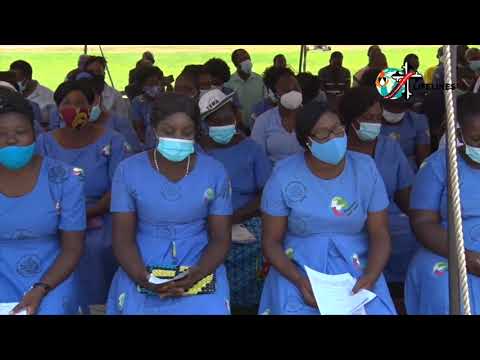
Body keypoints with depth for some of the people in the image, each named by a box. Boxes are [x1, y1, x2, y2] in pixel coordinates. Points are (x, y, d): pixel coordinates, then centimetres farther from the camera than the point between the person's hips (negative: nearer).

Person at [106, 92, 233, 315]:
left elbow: (221, 238, 1)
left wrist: (197, 275, -16)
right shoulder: (128, 171, -1)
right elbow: (123, 239, -1)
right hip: (143, 273, 0)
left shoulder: (214, 172, 0)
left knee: (209, 308, -22)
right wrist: (143, 279, -17)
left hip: (199, 272, 0)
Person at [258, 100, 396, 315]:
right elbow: (271, 241, -4)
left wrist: (370, 277, -19)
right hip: (298, 266, -1)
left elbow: (380, 234, -2)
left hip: (355, 267, 2)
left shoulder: (365, 168, -3)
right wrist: (298, 280, -19)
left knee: (375, 310, -22)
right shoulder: (284, 176, -7)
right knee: (292, 309, -26)